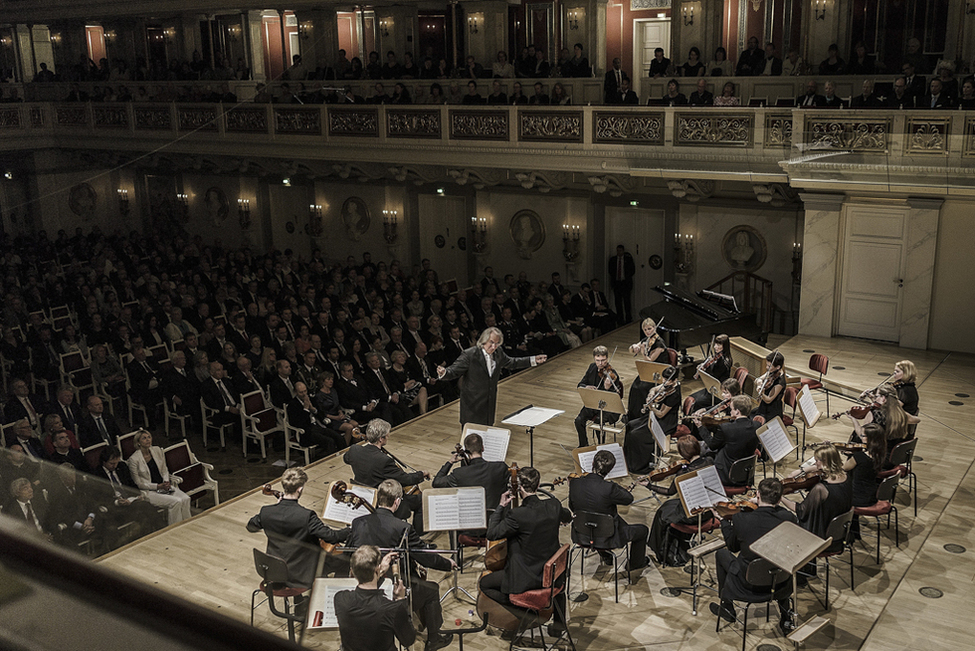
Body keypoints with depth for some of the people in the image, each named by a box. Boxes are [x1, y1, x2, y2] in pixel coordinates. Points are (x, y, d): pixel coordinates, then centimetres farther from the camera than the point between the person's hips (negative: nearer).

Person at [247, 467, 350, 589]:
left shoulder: (266, 512, -14)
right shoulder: (307, 516, -30)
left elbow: (251, 526, 8)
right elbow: (330, 536, -24)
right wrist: (352, 530, -8)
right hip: (301, 577, -6)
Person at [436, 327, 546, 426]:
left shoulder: (498, 354, 6)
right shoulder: (469, 355, -14)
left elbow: (512, 363, 23)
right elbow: (454, 371, -15)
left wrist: (533, 360, 21)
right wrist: (443, 373, -38)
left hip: (490, 405, 6)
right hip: (472, 406, -6)